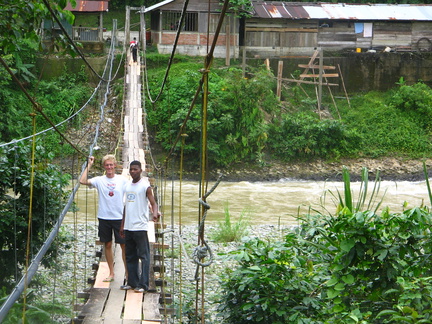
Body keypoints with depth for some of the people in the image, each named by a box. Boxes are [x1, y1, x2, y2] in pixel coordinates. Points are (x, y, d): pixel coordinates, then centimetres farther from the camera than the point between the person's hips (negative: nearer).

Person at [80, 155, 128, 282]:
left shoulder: (122, 180, 1)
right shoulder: (99, 180, 1)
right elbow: (83, 181, -12)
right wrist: (89, 166, -9)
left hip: (119, 217, -1)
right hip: (104, 218, 1)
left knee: (124, 245, 0)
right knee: (107, 245, 8)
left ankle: (127, 272, 11)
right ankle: (111, 273, 17)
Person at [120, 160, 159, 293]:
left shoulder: (145, 186, -5)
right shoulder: (127, 186, 15)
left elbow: (153, 203, -12)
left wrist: (155, 213, -34)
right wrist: (122, 225, 19)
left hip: (140, 227, -7)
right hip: (128, 227, 7)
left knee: (144, 256, -5)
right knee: (130, 256, 12)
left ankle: (143, 285, -4)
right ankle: (132, 282, 20)